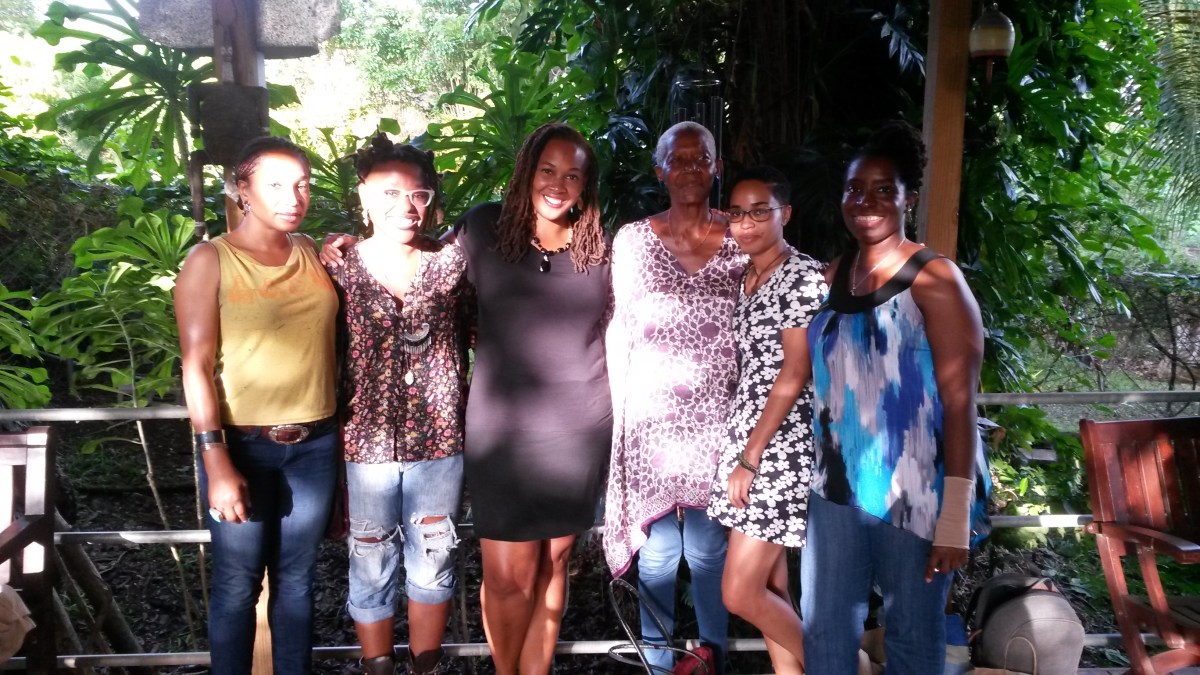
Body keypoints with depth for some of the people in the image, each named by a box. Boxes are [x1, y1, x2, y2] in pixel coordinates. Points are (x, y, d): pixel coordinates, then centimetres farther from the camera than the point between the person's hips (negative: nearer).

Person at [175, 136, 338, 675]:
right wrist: (217, 464, -16)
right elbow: (196, 367, -11)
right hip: (244, 445, -4)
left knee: (297, 576, 14)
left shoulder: (309, 252, 7)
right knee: (237, 582, 6)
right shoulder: (210, 260, -6)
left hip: (315, 445, 4)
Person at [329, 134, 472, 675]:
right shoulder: (341, 271, -5)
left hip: (440, 443, 1)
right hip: (366, 445, -1)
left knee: (433, 564, 15)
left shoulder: (452, 262, -3)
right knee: (372, 568, 14)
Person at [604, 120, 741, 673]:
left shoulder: (741, 240, 3)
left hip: (717, 417, 0)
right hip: (651, 414, 0)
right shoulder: (632, 240, 2)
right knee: (657, 547, 8)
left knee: (709, 546, 8)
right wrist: (615, 408, 2)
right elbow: (617, 333, 5)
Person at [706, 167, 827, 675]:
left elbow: (793, 376, -16)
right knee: (770, 586, 12)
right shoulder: (745, 279, 12)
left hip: (781, 447, -8)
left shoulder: (805, 276, -12)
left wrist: (750, 459, -16)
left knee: (740, 594, -4)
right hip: (745, 440, 8)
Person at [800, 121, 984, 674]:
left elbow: (960, 401, -12)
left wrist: (956, 518, -16)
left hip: (913, 495, -5)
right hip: (835, 490, 5)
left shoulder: (935, 279, -9)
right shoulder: (832, 276, 8)